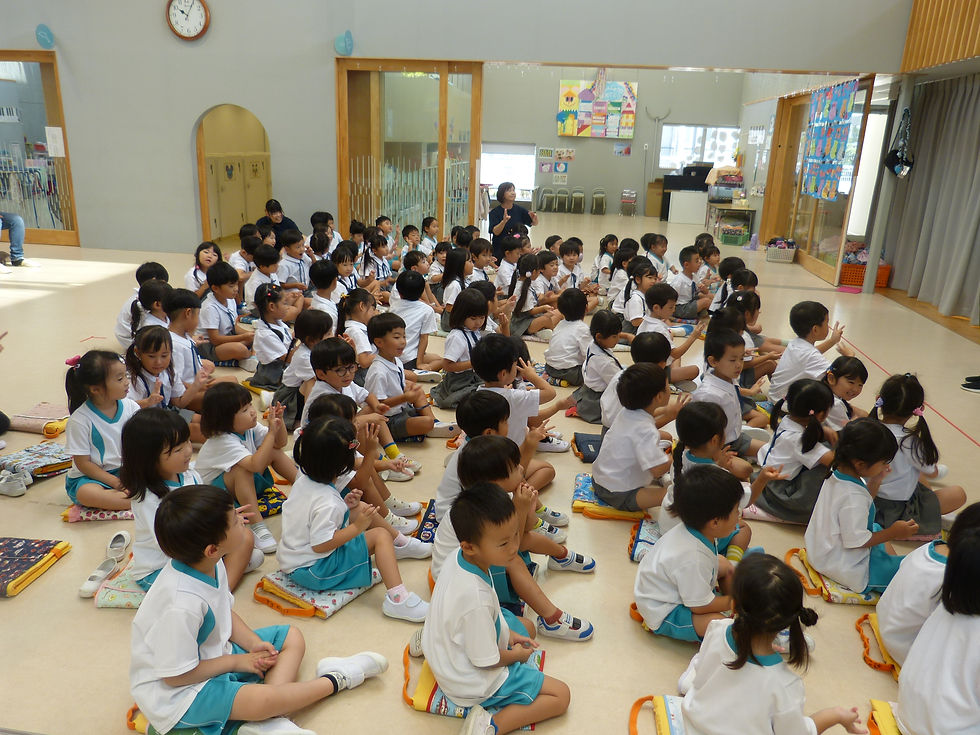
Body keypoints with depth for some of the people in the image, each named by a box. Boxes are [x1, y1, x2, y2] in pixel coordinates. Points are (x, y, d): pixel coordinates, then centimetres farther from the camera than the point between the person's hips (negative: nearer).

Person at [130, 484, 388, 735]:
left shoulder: (210, 565, -8)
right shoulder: (182, 605, -34)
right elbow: (175, 676, -25)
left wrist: (253, 643, -8)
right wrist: (236, 661, -14)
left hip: (214, 654, 10)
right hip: (177, 690, -9)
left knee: (292, 637, 7)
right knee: (263, 699, -33)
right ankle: (334, 680, -6)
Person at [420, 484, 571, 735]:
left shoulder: (460, 559, -15)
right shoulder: (476, 599, -39)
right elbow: (487, 661, -24)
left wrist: (508, 633, 2)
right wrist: (515, 655, -5)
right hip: (474, 682, -7)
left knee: (525, 626, 31)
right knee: (560, 695, -2)